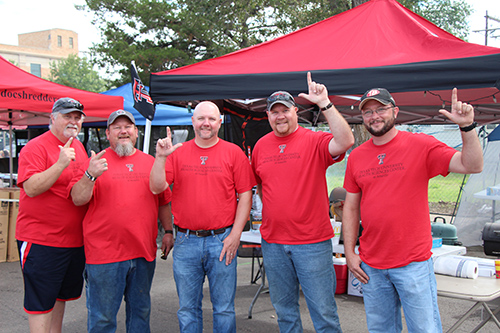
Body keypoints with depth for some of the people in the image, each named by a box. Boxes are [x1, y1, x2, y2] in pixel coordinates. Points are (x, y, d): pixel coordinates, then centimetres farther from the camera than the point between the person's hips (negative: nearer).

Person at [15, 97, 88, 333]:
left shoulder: (78, 147, 12)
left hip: (74, 240, 8)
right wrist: (60, 164, -30)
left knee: (61, 296, 19)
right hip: (40, 240, -7)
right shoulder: (35, 147, -11)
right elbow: (31, 188, -22)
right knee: (40, 303, 1)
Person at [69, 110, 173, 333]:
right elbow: (77, 199, -7)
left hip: (144, 251, 4)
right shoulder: (97, 161, 0)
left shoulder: (150, 162, 11)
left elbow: (163, 201, 18)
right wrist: (90, 175, -22)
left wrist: (168, 231, 14)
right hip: (104, 253, -4)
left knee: (140, 310, 17)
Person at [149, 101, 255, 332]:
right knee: (187, 309, 12)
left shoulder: (233, 153, 1)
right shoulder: (177, 152, 6)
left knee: (224, 308, 8)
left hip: (222, 240, -1)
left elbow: (245, 195, -1)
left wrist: (235, 234, -7)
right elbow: (156, 188, -2)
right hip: (185, 241, 2)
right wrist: (160, 157, -16)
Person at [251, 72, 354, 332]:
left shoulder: (314, 141, -6)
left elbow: (345, 141, -26)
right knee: (284, 308, 17)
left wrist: (324, 104, -29)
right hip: (272, 242, 5)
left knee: (323, 309, 3)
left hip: (312, 242, -4)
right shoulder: (261, 146, 8)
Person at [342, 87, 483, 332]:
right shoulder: (356, 156, 6)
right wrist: (349, 252, 6)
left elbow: (472, 165, -14)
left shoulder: (421, 145, -6)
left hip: (413, 264, -3)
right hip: (371, 266, 4)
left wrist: (467, 127, -28)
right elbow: (351, 207, 10)